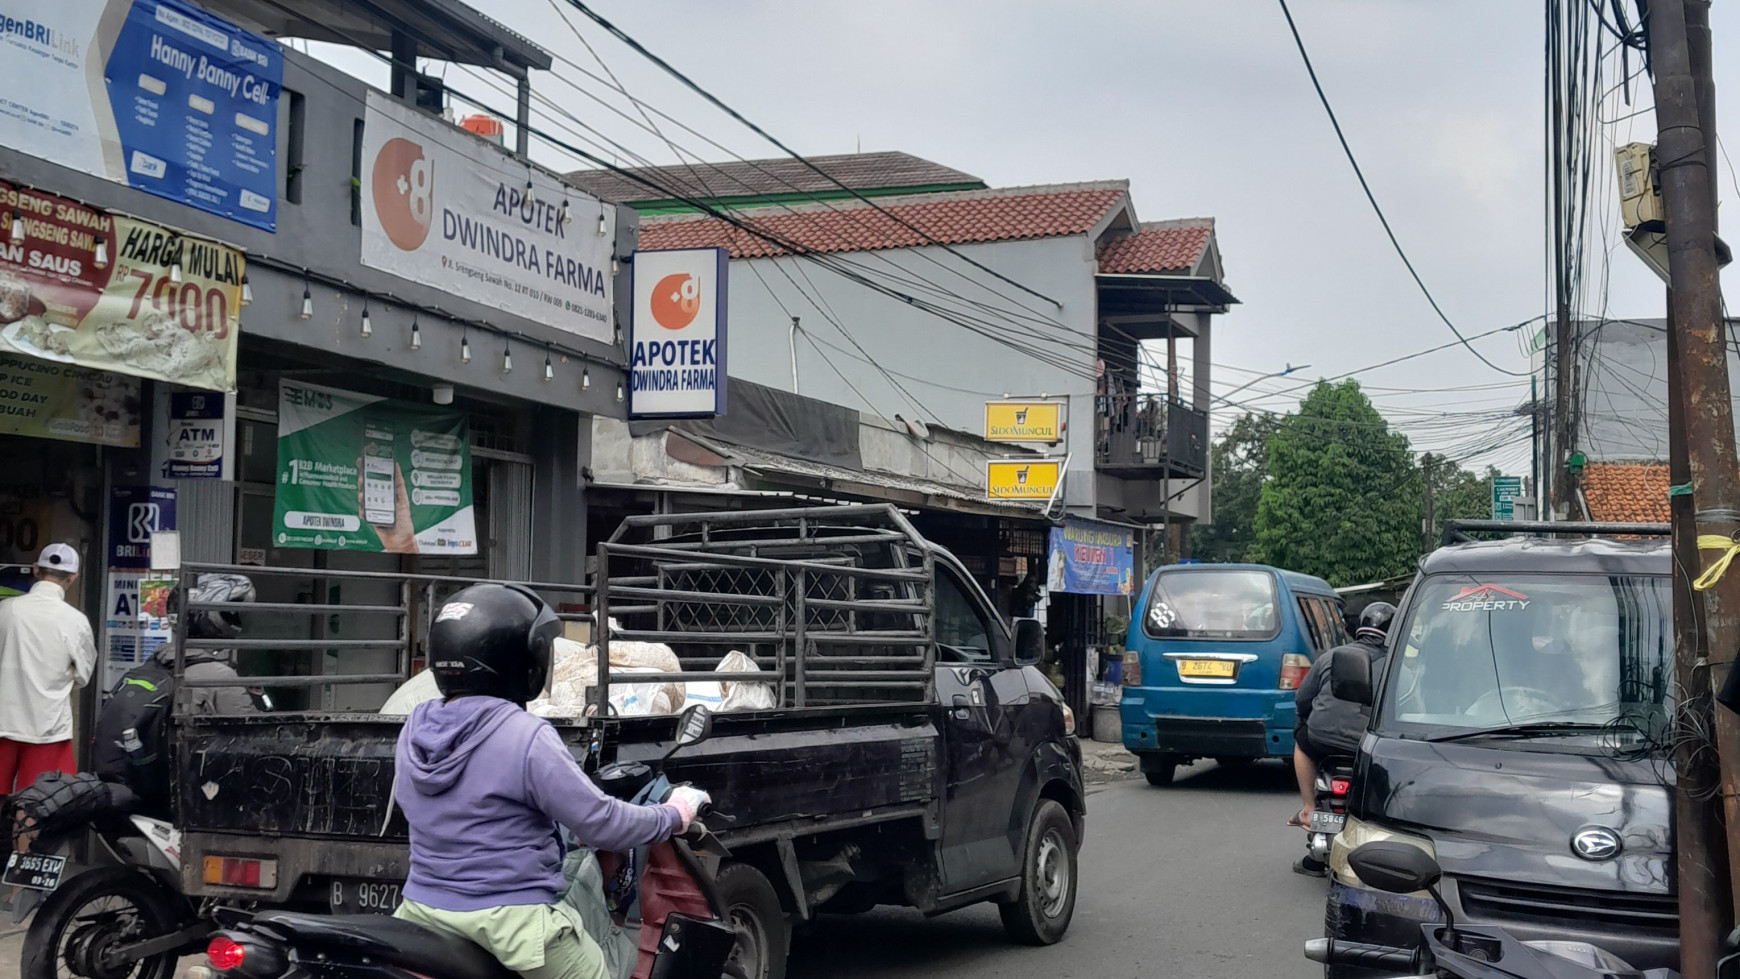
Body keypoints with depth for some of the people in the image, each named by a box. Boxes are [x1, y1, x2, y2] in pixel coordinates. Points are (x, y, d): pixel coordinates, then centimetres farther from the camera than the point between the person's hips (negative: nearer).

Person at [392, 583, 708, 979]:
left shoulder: (413, 728, 2)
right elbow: (600, 824, -16)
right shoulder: (526, 738, -19)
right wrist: (675, 815, 1)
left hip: (422, 911, 6)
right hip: (509, 922, -6)